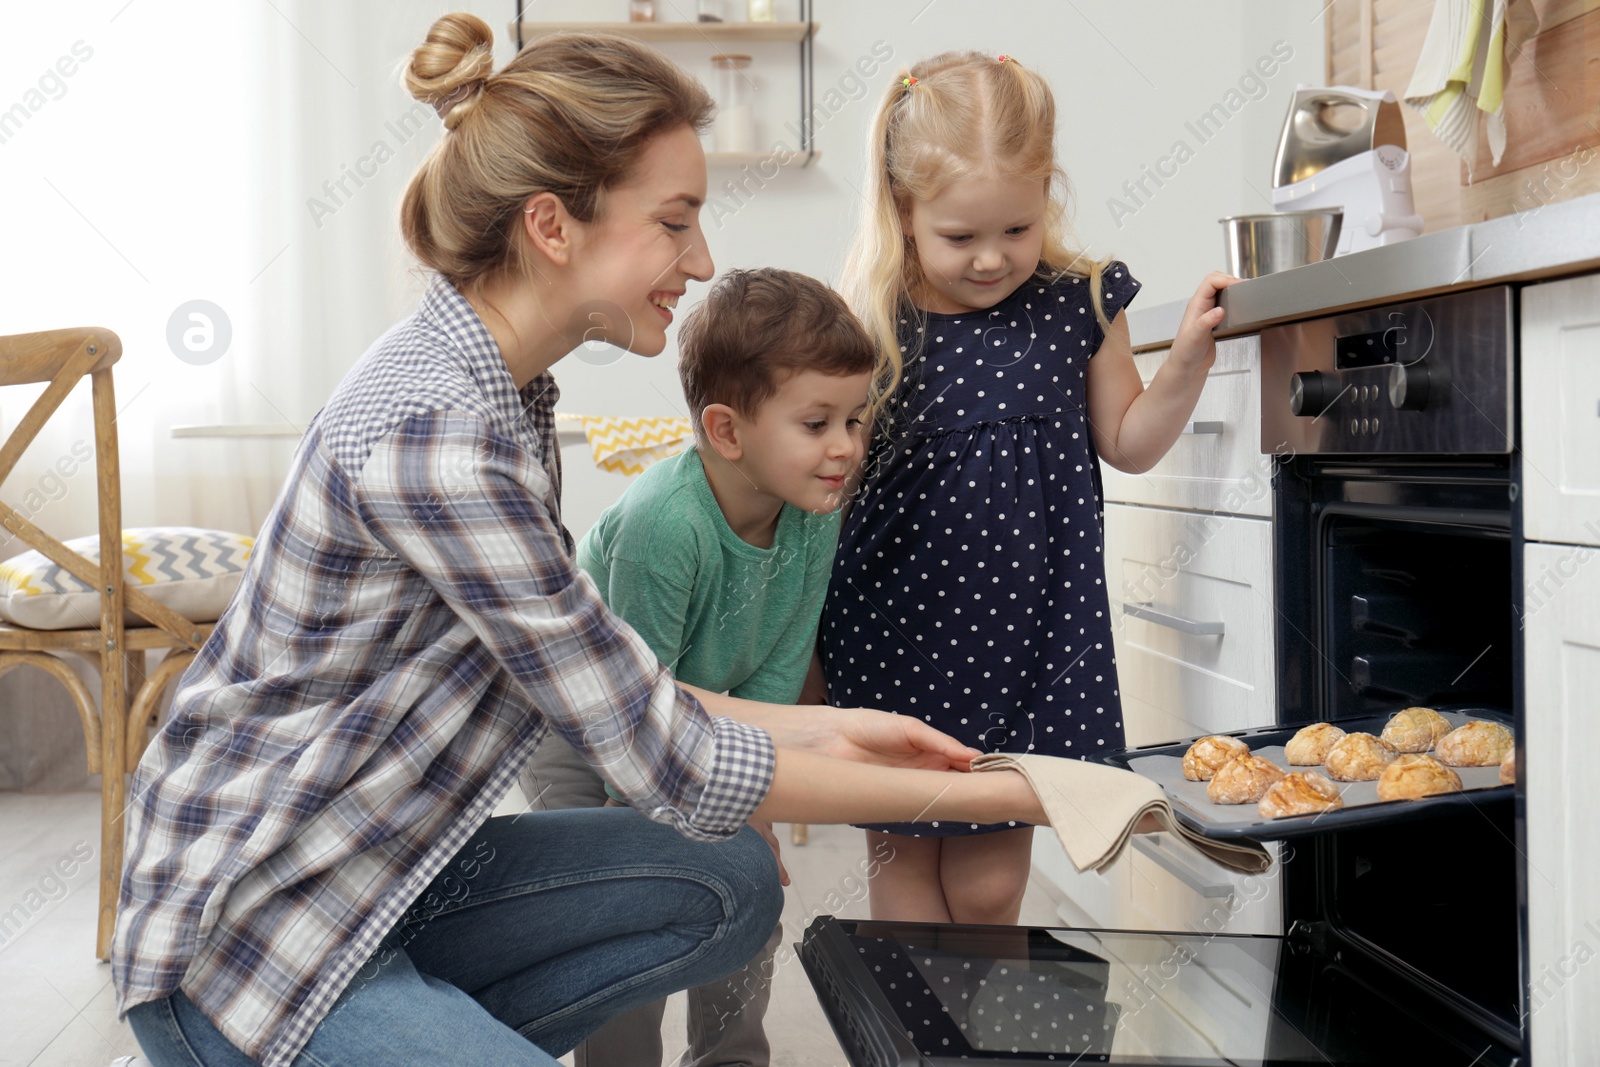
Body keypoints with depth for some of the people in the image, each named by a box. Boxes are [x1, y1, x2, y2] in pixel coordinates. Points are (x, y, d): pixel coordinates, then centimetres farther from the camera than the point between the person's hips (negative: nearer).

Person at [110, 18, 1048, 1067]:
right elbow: (672, 767, -23)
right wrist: (987, 794, -17)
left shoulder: (498, 389, 3)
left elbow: (594, 687, 7)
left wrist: (818, 729, 0)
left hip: (379, 867, 9)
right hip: (245, 932, -9)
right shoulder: (433, 431, -27)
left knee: (730, 883, 1)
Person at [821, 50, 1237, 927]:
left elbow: (1127, 444, 10)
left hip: (1027, 625, 2)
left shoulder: (1079, 305, -1)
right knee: (904, 851, 10)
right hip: (897, 632, -1)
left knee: (990, 881, 10)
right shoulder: (868, 326, -8)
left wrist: (1188, 356, -3)